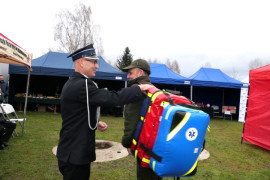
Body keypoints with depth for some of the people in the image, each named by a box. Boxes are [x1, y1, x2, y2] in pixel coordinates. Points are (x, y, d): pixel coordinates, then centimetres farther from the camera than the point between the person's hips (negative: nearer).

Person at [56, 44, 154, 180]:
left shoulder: (73, 84, 10)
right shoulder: (81, 85, -23)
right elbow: (113, 98, -29)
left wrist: (95, 123, 6)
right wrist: (140, 89, -19)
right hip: (75, 154, -10)